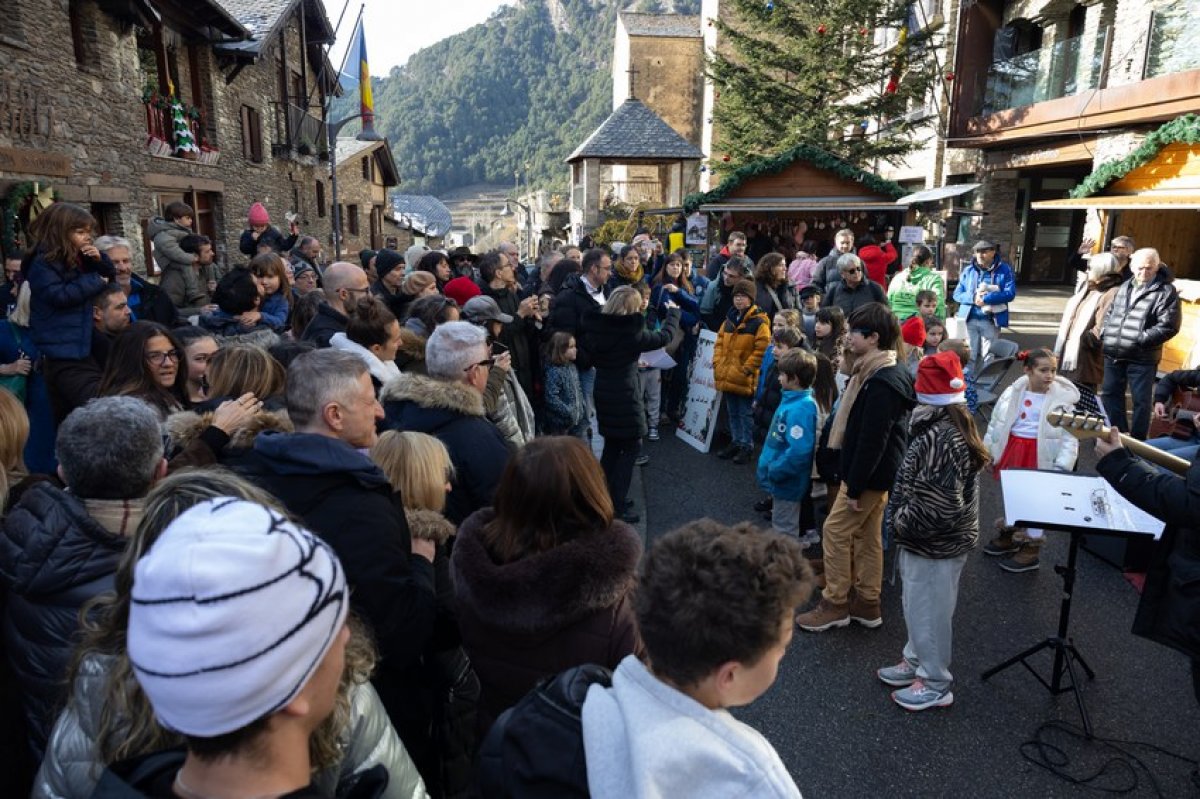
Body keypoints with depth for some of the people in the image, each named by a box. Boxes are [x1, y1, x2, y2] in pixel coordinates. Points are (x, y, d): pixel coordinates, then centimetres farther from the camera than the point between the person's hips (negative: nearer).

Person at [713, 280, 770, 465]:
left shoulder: (759, 322, -10)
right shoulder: (729, 319, 11)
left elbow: (761, 349, -15)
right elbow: (720, 342, 17)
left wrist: (746, 369, -17)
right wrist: (717, 362, 5)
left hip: (744, 379, -7)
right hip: (726, 376, 7)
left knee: (745, 414, 3)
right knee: (733, 413, 17)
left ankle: (747, 446, 13)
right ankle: (736, 442, 30)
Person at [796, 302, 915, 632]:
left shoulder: (881, 383, -25)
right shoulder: (884, 372, 8)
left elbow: (872, 441, -25)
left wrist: (855, 487, -20)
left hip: (870, 475, -10)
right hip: (878, 472, 10)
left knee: (836, 531, 0)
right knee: (867, 535, 16)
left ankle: (835, 604, 11)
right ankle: (867, 603, 27)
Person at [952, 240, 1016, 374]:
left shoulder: (1005, 270, -2)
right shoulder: (968, 270, 6)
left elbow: (1010, 293, -11)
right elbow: (957, 294, 3)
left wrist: (986, 298, -19)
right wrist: (973, 298, -16)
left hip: (991, 321, -2)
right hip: (970, 319, 2)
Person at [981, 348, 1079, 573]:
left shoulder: (1063, 399, -12)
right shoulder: (1013, 393, -4)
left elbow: (1070, 437, -11)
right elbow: (996, 422, 6)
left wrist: (1062, 466, -17)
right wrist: (987, 452, 9)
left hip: (1041, 455, -4)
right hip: (1012, 450, 4)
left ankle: (1031, 548, 23)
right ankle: (1008, 534, 41)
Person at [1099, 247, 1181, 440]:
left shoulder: (1166, 291, -7)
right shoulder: (1124, 287, 13)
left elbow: (1168, 326, -14)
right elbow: (1109, 314, 22)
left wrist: (1140, 340, -19)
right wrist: (1105, 335, 6)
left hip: (1142, 358, -6)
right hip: (1113, 355, 6)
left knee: (1141, 401, 4)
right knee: (1111, 394, 16)